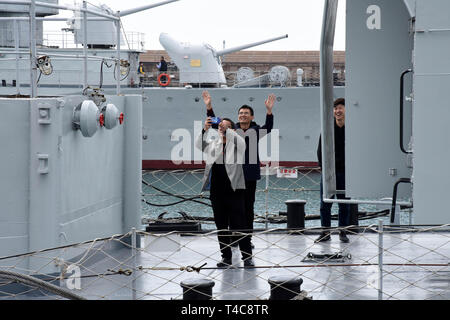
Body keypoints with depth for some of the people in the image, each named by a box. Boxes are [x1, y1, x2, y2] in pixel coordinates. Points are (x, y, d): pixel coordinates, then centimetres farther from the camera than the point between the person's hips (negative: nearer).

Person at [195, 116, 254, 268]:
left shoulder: (237, 144, 2)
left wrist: (226, 130, -22)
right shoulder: (213, 143, 16)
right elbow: (199, 145, 6)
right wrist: (204, 130, -8)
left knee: (238, 225, -6)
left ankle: (247, 257, -1)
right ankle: (226, 256, 15)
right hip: (216, 191, 5)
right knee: (221, 226, 8)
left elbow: (239, 140, -18)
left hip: (234, 190, -5)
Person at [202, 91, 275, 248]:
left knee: (248, 208, 5)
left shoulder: (255, 131, 1)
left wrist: (269, 111, -31)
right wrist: (209, 107, -10)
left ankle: (247, 238, 11)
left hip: (250, 176, -1)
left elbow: (268, 128, -16)